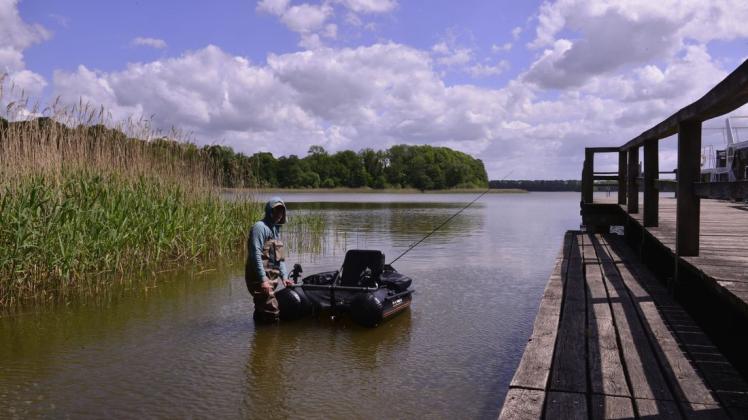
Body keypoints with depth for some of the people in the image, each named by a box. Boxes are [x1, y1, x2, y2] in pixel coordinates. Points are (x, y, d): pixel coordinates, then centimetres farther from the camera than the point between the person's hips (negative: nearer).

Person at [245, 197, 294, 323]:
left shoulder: (276, 229, 19)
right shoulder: (260, 227, -10)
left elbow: (280, 258, 22)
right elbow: (256, 255, -19)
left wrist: (284, 276, 10)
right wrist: (263, 280, -23)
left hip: (271, 279, 9)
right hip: (259, 278, -9)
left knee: (261, 310, 16)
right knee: (271, 311, -13)